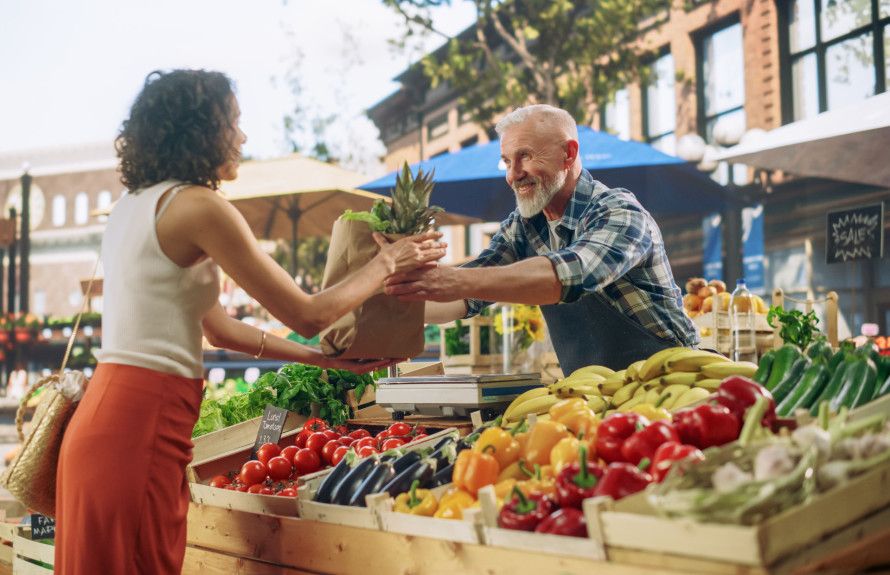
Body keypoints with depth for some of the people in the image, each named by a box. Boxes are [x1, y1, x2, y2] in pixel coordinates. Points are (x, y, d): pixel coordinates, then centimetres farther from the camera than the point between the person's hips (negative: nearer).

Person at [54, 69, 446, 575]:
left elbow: (217, 326, 18)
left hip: (106, 414, 9)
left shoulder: (133, 206, 15)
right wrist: (388, 264, 6)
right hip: (142, 424, -9)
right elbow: (306, 314, -9)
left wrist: (325, 358, 20)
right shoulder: (198, 205, -11)